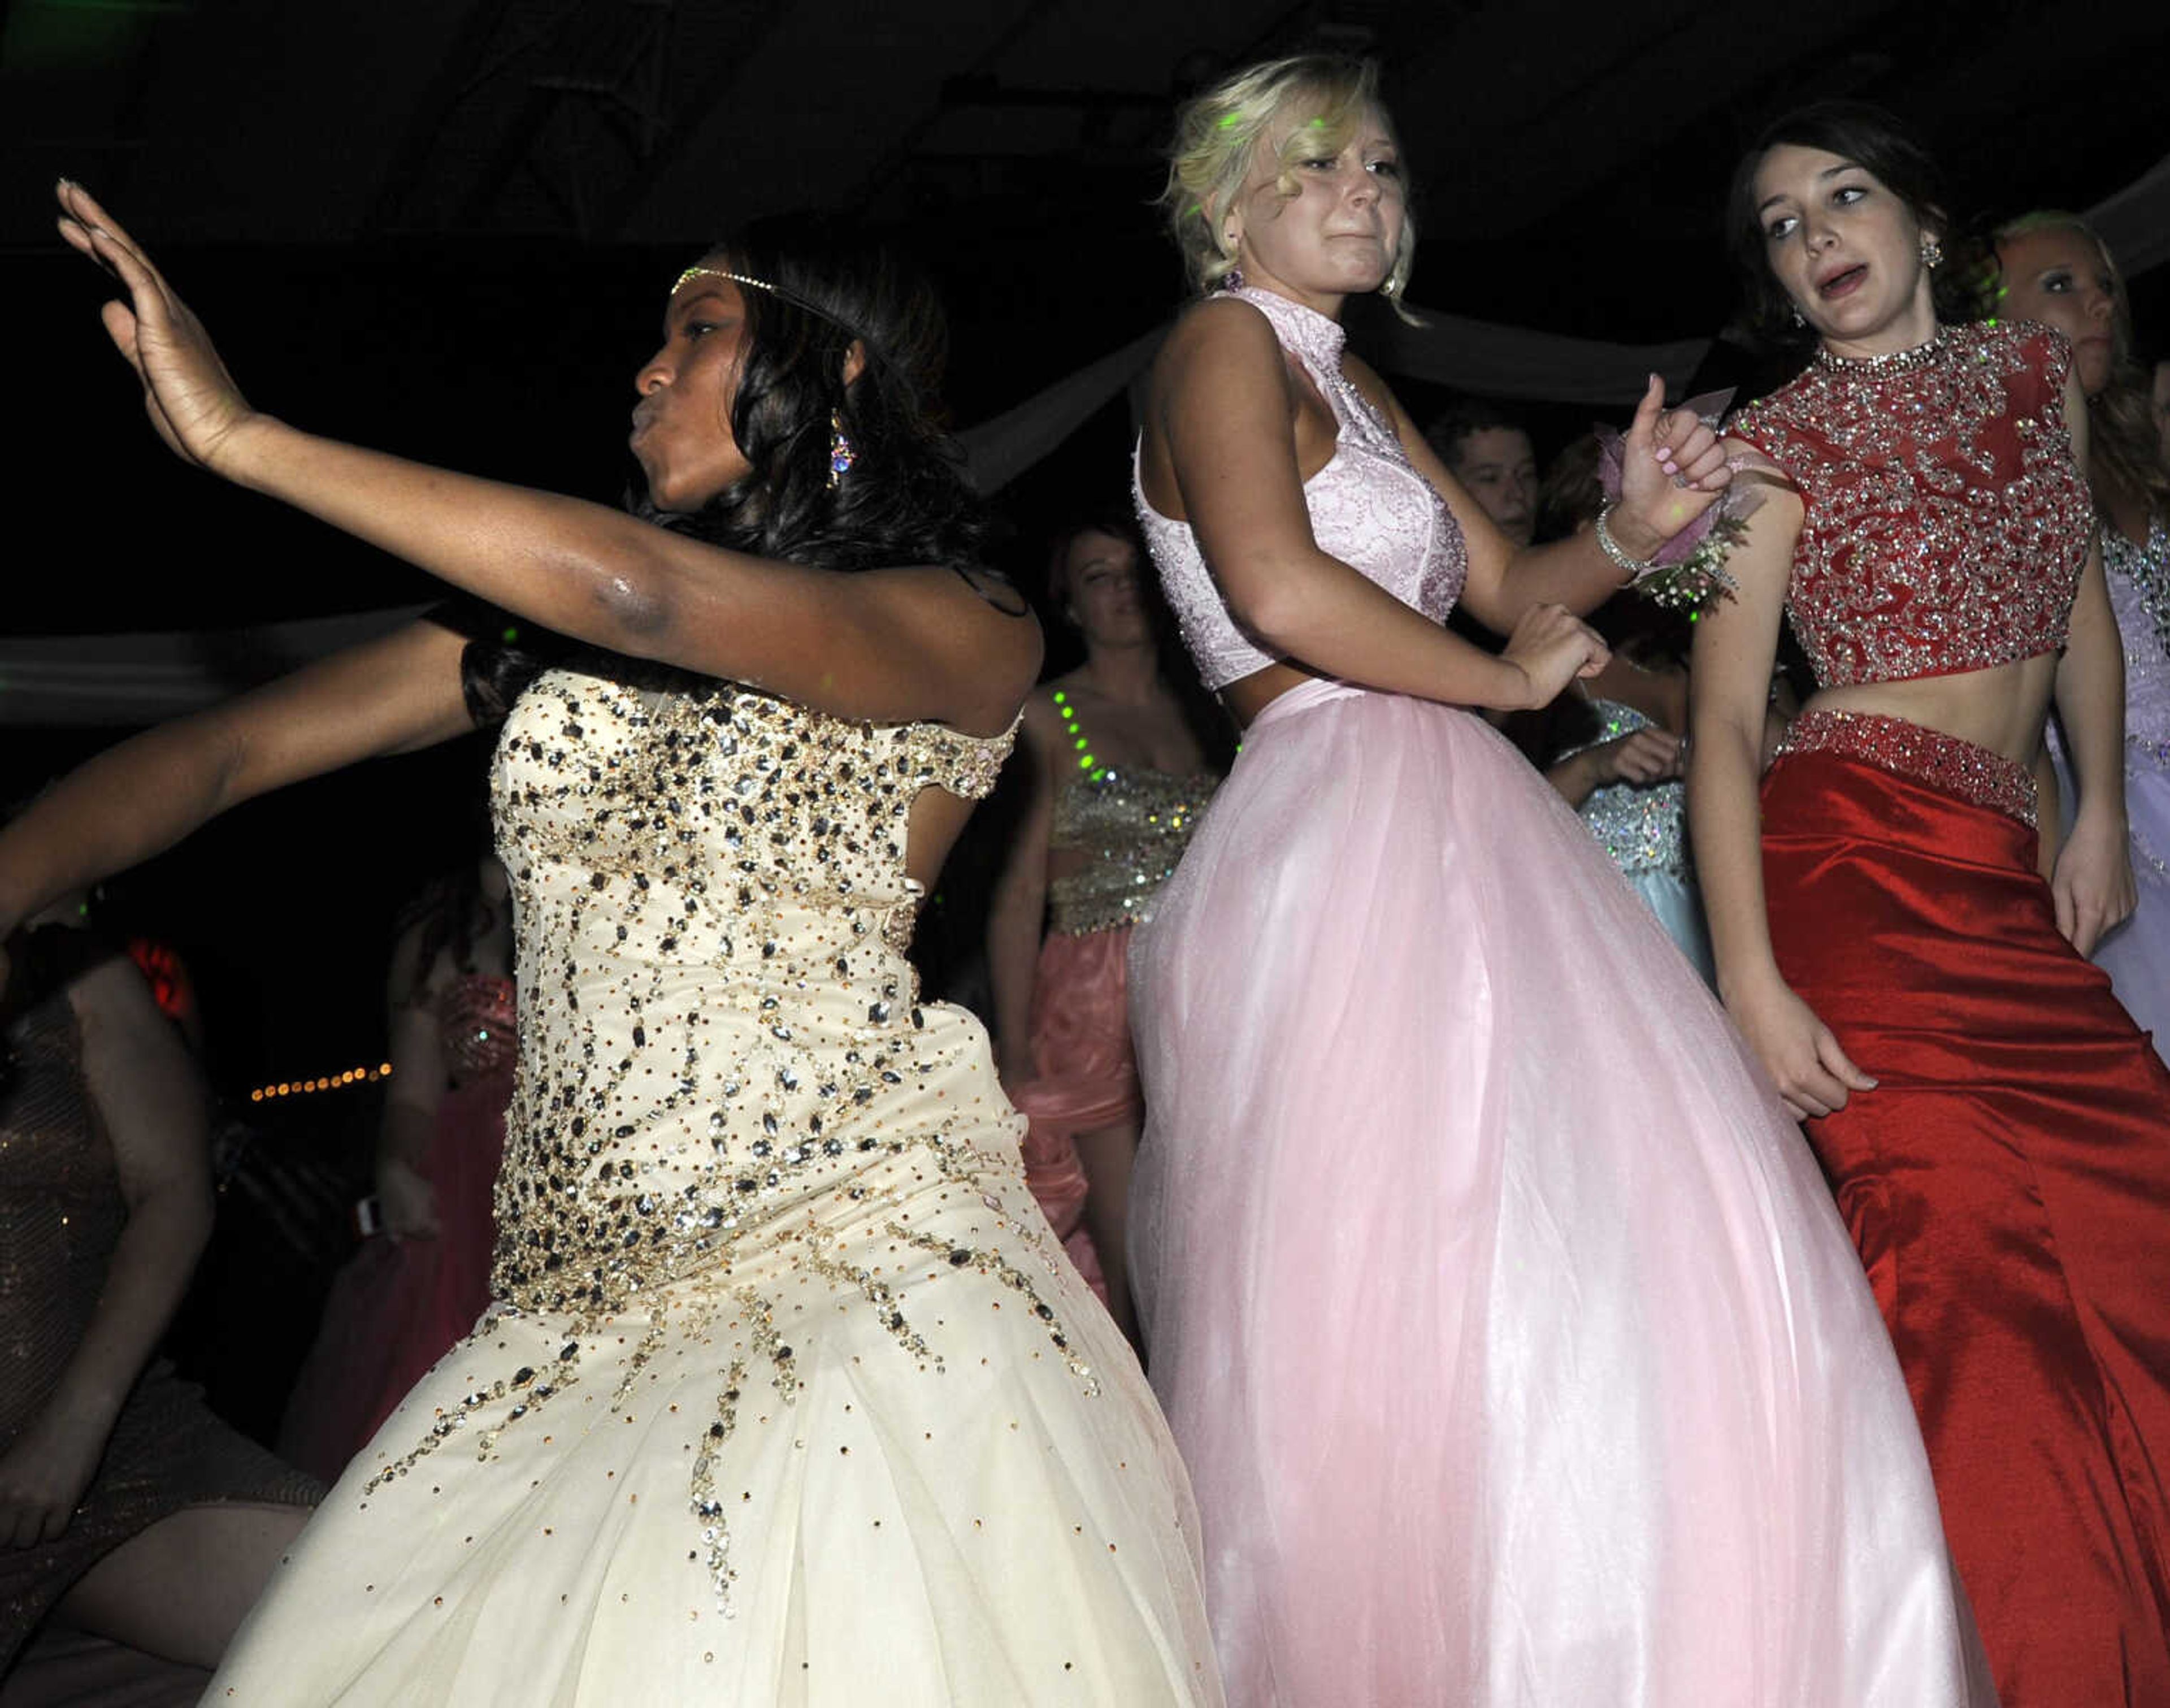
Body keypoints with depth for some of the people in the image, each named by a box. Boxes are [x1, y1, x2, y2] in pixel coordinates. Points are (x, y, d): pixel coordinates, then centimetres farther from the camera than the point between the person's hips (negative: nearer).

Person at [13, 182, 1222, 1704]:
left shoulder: (967, 633, -4)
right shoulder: (545, 619, 12)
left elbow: (648, 595, -21)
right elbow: (224, 753, 9)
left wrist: (242, 437, -18)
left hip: (851, 1285, -4)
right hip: (574, 1320, 5)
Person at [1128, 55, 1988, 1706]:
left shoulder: (1351, 383, 25)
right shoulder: (1222, 346, -3)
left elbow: (1511, 584, 22)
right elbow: (1280, 592, -20)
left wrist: (1632, 532, 0)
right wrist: (1506, 679, -7)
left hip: (1449, 829, 9)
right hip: (1342, 824, -9)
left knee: (1622, 1243, 1)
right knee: (1415, 1287, -12)